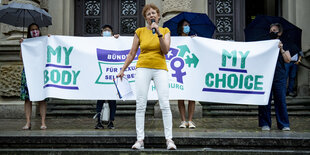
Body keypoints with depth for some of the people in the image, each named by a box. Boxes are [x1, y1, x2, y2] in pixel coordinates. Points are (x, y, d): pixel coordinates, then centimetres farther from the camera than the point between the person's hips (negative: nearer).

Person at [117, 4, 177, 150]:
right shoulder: (140, 32, 8)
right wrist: (122, 70, 9)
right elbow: (132, 53, 12)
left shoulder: (165, 31, 9)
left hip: (160, 69, 0)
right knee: (140, 105, -3)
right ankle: (140, 139, 1)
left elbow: (166, 51, -5)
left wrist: (158, 32, -12)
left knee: (165, 105, -8)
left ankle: (169, 139, -3)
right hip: (143, 68, 0)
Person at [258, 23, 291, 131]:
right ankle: (265, 124, 6)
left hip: (279, 77, -1)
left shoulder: (284, 46, 12)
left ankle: (284, 124, 4)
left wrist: (281, 49, -10)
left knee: (281, 101, -2)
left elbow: (288, 60, 0)